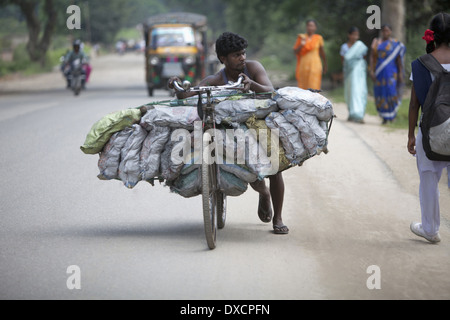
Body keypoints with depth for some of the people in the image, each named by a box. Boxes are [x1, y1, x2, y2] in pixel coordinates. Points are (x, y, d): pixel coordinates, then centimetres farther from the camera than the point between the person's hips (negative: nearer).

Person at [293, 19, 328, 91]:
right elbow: (295, 51, 3)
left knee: (314, 88, -7)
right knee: (303, 87, -2)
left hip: (315, 64, -1)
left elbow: (322, 52, 15)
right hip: (303, 64, 1)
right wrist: (301, 45, -14)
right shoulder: (301, 37, 5)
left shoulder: (319, 38, 5)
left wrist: (325, 65, 21)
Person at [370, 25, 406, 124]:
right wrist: (372, 70, -3)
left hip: (391, 71, -2)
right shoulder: (376, 42, 9)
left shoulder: (395, 44, 3)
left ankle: (393, 113, 9)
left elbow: (399, 59, 2)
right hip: (379, 72, 2)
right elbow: (373, 57, 6)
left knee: (391, 91, -13)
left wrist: (400, 73, -4)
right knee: (381, 94, 0)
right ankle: (385, 117, 9)